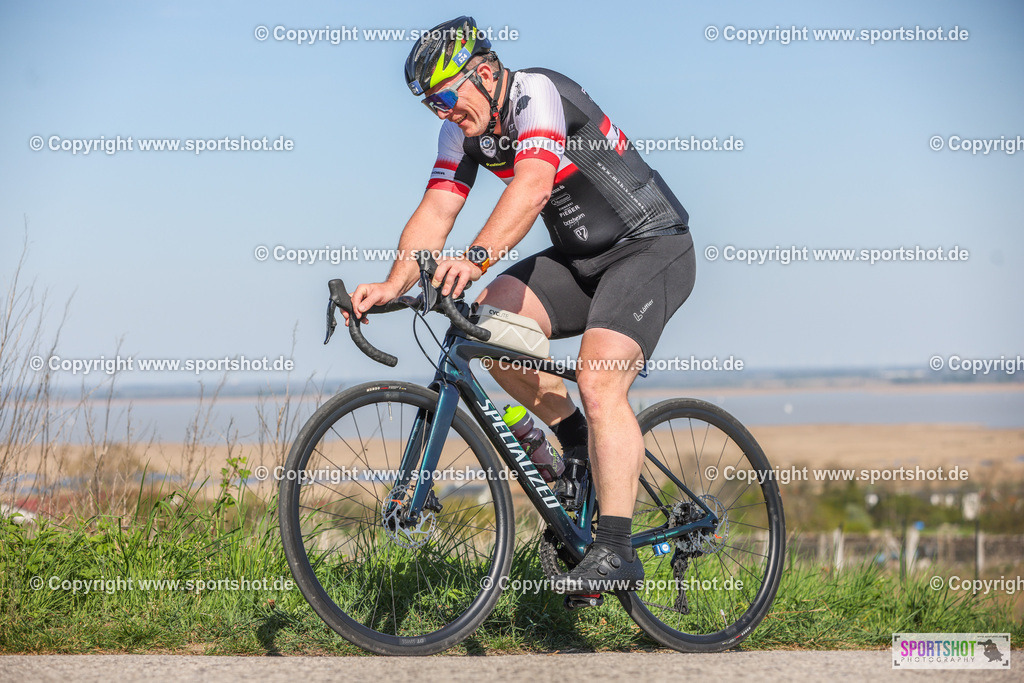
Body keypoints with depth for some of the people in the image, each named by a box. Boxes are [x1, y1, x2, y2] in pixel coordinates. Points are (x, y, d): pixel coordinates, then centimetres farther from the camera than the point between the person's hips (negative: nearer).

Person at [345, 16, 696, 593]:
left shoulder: (537, 94, -23)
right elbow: (436, 211, -6)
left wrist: (476, 257, -53)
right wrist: (393, 286, -22)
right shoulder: (465, 128, 1)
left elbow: (532, 187, -39)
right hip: (581, 257, 8)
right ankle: (577, 442, 3)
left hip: (653, 248, -8)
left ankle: (616, 551, -24)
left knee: (599, 385, -25)